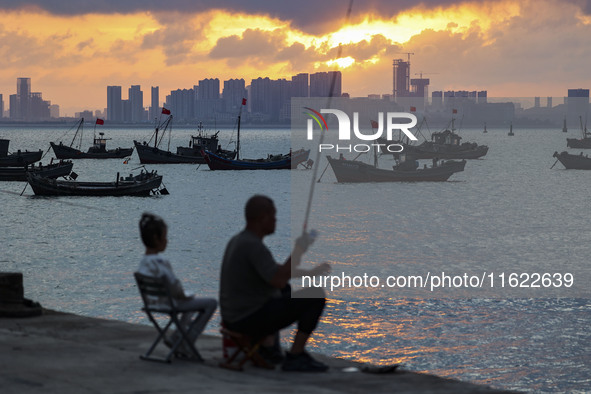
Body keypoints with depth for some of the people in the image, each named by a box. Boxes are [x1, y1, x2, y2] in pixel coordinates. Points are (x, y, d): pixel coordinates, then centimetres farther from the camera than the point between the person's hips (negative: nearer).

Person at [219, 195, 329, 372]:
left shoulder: (237, 241, 11)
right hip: (253, 320, -10)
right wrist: (298, 251, -18)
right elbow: (279, 281, -29)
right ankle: (295, 357, -7)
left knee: (287, 291, 34)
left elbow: (277, 272, 21)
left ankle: (267, 346, 27)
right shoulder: (253, 246, -20)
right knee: (316, 298, -7)